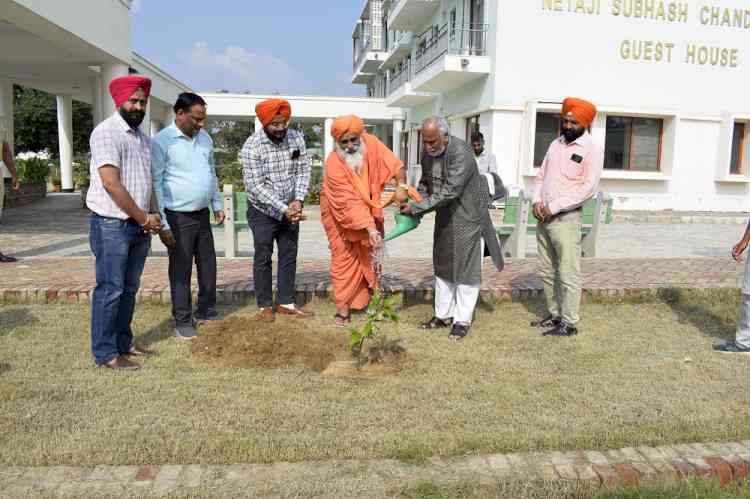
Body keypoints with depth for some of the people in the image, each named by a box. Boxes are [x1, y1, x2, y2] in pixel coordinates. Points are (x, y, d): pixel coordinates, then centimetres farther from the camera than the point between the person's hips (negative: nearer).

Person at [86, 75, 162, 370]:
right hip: (112, 225, -8)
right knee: (110, 290, -1)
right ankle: (105, 353, 9)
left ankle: (123, 344, 26)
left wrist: (153, 217, 3)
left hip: (139, 226, 8)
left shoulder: (142, 137, 15)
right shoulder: (107, 132, -11)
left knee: (129, 289, 14)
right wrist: (143, 217, -14)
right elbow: (110, 183, -19)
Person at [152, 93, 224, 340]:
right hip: (178, 217, -6)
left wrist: (217, 205, 15)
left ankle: (206, 312, 30)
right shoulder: (161, 141, -11)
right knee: (181, 271, 3)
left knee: (208, 266, 13)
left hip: (202, 215, 6)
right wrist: (162, 224, -15)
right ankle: (183, 321, 15)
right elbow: (156, 183, -12)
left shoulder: (205, 138, 9)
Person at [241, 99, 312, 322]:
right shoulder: (252, 146, -19)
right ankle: (265, 306, 17)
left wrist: (298, 200, -16)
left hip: (290, 210, 4)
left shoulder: (296, 138, -6)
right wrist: (283, 209, -23)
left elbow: (303, 170, -1)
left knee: (289, 256, 9)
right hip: (263, 211, -4)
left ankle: (286, 303, 21)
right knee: (263, 258, 5)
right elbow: (255, 185, -21)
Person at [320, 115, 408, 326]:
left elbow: (394, 164, -15)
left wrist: (401, 186, -33)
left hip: (369, 209, 4)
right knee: (344, 257, -1)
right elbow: (350, 204, -34)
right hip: (340, 214, -4)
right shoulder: (334, 164, -31)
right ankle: (343, 307, 8)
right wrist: (371, 229, -39)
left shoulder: (370, 143, -20)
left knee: (371, 255, 11)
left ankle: (373, 299, 26)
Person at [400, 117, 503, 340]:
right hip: (444, 215, 8)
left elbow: (450, 191, -31)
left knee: (466, 267, -1)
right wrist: (414, 206, -5)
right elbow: (425, 183, 13)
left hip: (467, 215, -8)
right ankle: (443, 315, 25)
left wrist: (417, 208, -28)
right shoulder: (428, 152, -1)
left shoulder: (461, 153, -25)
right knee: (442, 264, 13)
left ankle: (462, 320, 9)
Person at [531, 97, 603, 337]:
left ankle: (569, 323, 6)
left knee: (568, 274, -3)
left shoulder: (592, 148, -7)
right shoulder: (556, 143, 14)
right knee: (547, 272, 13)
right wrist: (537, 201, -3)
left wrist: (554, 207, -16)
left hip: (566, 218, -7)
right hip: (544, 217, 7)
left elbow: (588, 188, -15)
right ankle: (554, 314, 25)